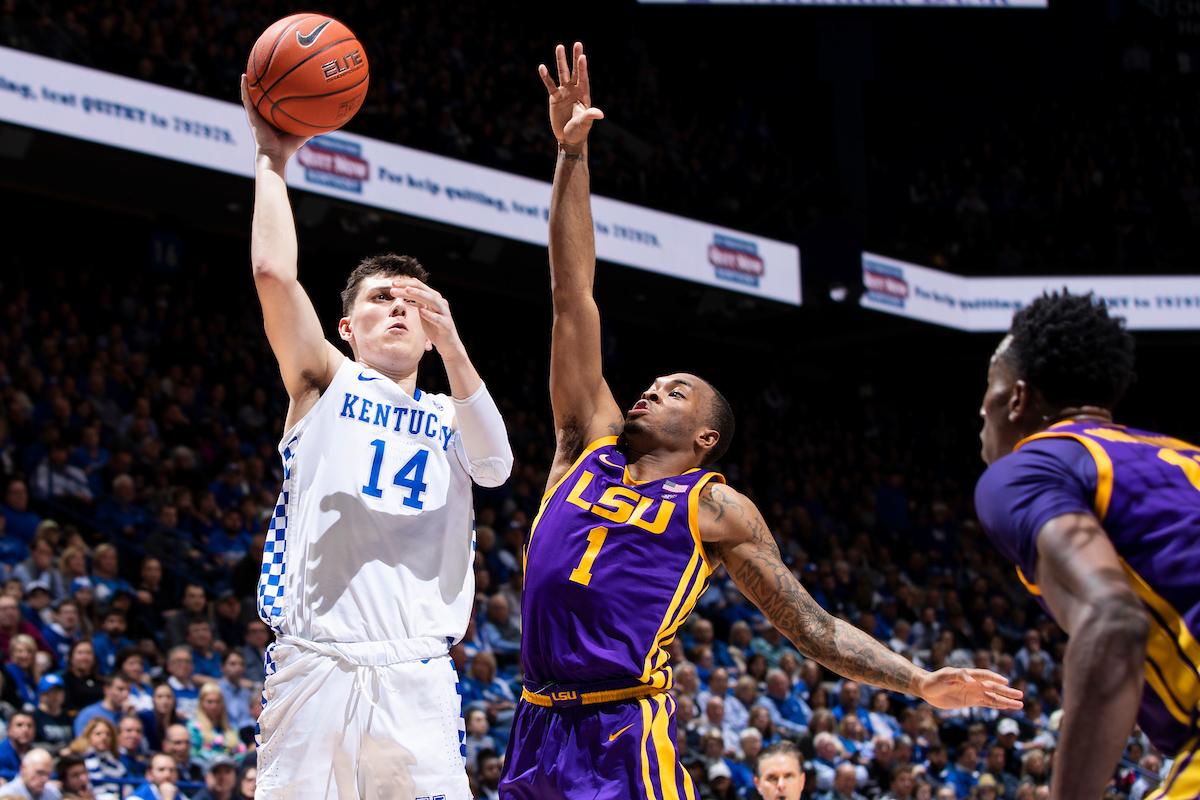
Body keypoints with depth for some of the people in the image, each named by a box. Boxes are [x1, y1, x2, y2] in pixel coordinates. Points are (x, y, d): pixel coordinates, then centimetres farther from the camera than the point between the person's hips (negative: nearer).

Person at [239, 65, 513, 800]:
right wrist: (272, 158, 3)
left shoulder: (449, 417, 20)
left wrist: (451, 346, -14)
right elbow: (275, 273, -2)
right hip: (316, 665, -2)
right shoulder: (326, 382, 13)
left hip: (418, 678, 2)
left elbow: (497, 467, -3)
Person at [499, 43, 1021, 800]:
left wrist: (919, 682, -1)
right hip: (539, 730, 4)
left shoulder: (718, 508, 9)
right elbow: (573, 298, 14)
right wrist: (573, 155, 11)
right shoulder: (589, 445, 18)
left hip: (625, 738, -4)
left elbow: (814, 627, 11)